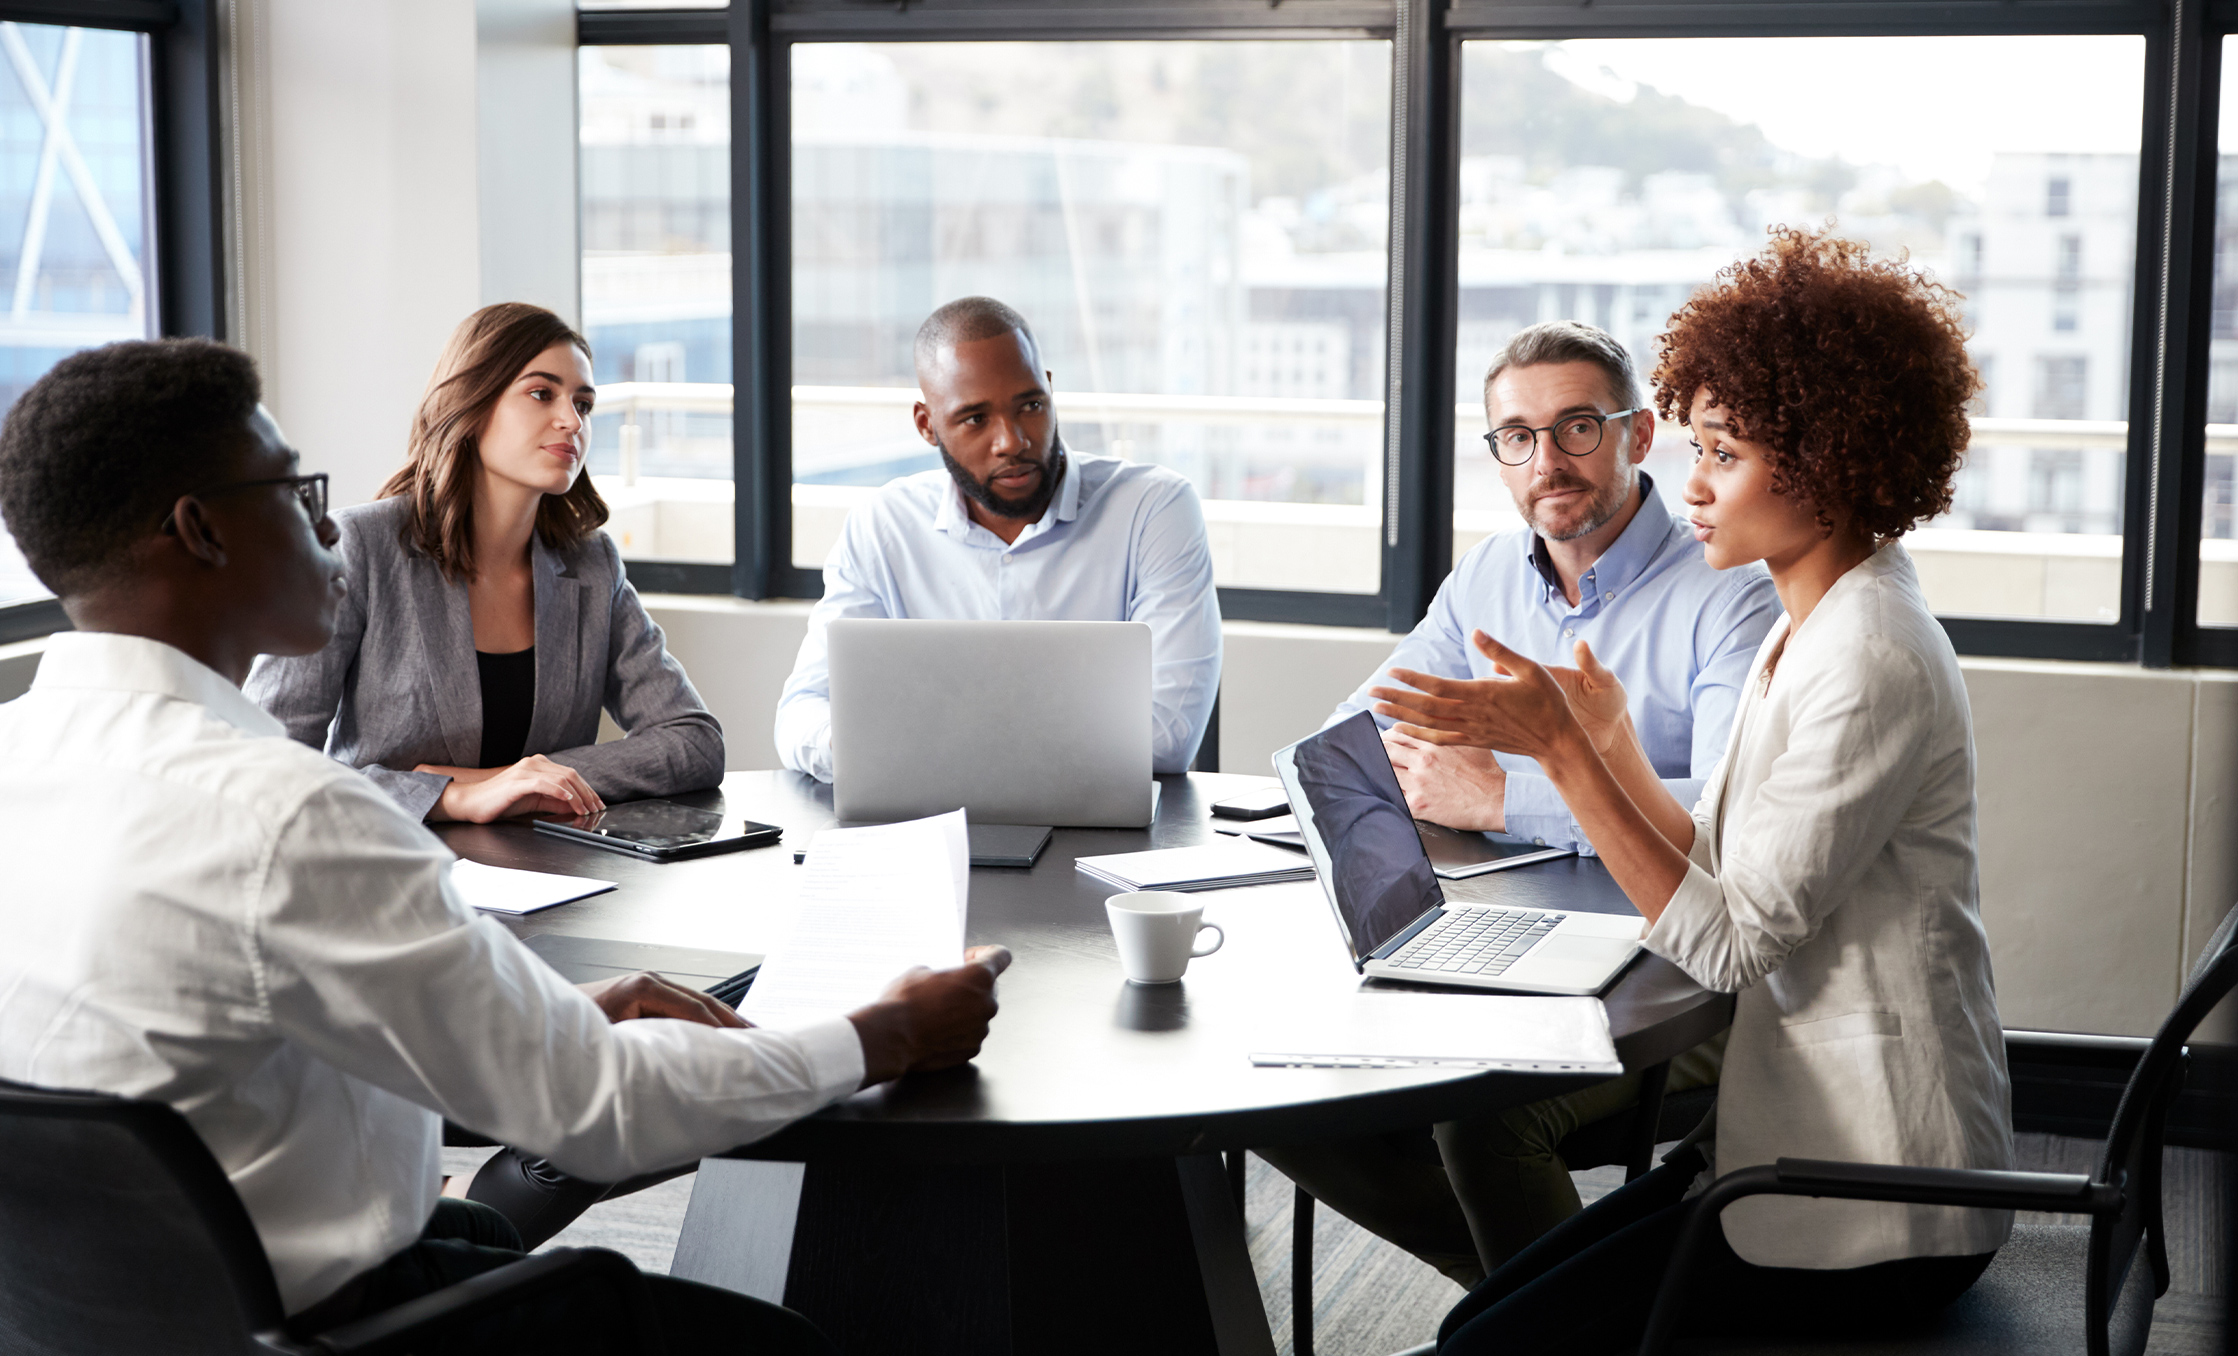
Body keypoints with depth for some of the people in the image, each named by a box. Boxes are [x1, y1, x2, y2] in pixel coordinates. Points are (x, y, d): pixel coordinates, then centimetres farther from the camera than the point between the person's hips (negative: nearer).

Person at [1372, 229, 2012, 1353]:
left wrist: (1560, 747, -21)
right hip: (1799, 1146, 9)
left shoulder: (1870, 663, -20)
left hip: (1870, 1217, -9)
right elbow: (1724, 880, 10)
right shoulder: (1811, 628, 11)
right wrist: (1610, 741, 4)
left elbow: (1730, 942, -21)